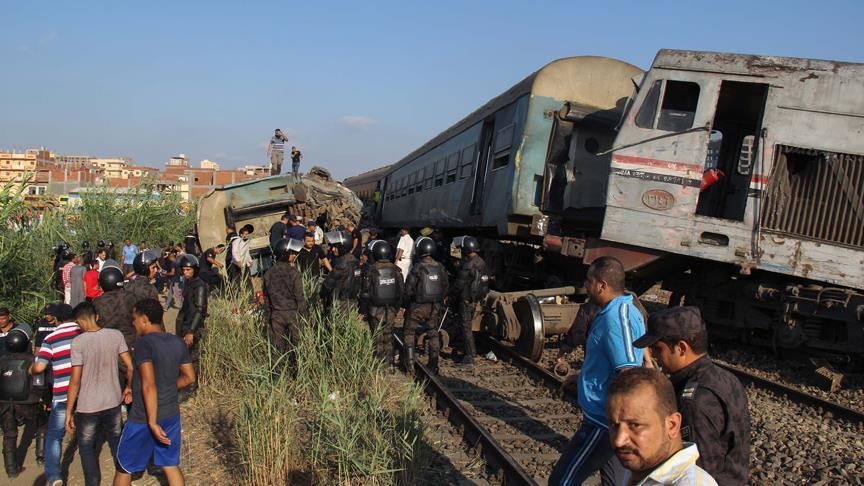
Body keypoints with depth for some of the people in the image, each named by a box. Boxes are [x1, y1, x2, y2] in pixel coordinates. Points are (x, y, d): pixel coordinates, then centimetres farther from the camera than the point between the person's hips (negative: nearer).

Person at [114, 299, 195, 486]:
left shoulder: (144, 343, -20)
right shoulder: (178, 342, 1)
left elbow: (148, 385, -27)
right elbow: (189, 377, 9)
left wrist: (152, 422, -26)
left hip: (144, 418, -6)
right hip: (171, 415, 6)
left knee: (124, 468, 14)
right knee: (171, 465, 17)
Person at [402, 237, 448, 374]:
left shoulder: (417, 268, -17)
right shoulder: (440, 268, -1)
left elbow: (408, 289, -13)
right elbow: (445, 288, 7)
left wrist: (406, 303, 4)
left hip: (418, 306, -4)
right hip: (434, 307, 4)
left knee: (409, 333, 11)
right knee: (433, 334, 14)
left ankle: (410, 364, 6)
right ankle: (433, 365, 17)